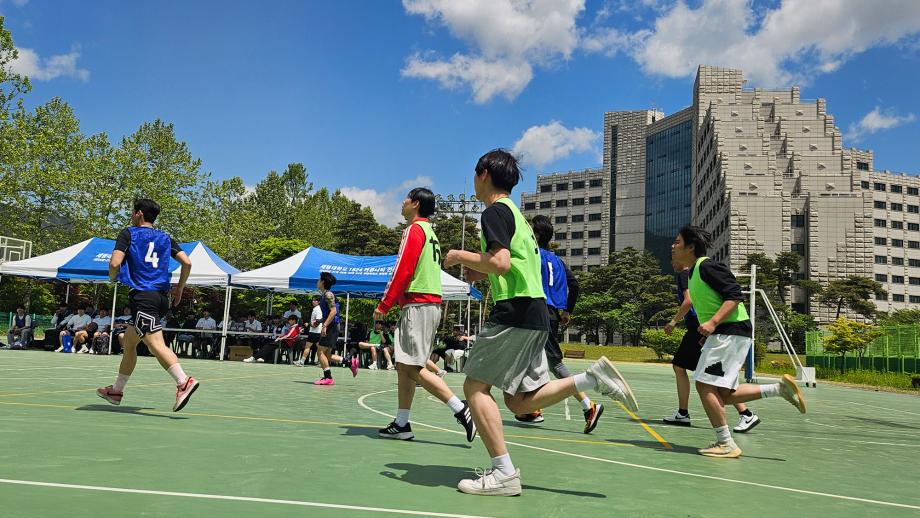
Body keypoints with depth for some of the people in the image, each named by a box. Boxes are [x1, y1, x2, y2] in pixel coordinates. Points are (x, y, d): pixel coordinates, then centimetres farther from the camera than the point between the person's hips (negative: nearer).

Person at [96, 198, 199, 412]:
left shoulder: (128, 233, 3)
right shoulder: (165, 238, 17)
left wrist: (113, 278, 12)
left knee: (156, 343, -21)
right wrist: (179, 288, 17)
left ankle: (184, 382, -39)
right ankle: (116, 390, 30)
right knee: (128, 341, 21)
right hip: (161, 296, 7)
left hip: (142, 296, -7)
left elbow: (115, 263, -9)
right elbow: (187, 262, 6)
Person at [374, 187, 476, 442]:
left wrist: (383, 306, -11)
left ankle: (461, 409, -12)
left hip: (417, 305, -10)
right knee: (403, 366, 11)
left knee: (413, 368, -11)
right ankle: (401, 424, 13)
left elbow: (402, 272, -16)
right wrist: (392, 302, 23)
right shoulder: (430, 232, 22)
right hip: (431, 303, 10)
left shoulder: (414, 230, -8)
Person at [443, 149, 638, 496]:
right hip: (534, 313, 10)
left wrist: (461, 256, -6)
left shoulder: (495, 211, -7)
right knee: (519, 401, 10)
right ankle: (592, 379, 0)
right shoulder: (515, 213, 24)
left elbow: (500, 262, -21)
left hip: (515, 311, -9)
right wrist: (482, 272, 18)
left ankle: (504, 473, -6)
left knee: (475, 386, -4)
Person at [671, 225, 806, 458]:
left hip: (730, 332, -10)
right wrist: (710, 329, 22)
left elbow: (735, 296, -19)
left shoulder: (707, 267, -12)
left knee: (705, 385, -11)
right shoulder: (693, 273, 18)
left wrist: (713, 322, -28)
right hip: (722, 334, 10)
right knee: (723, 395, 8)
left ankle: (726, 444, -6)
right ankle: (779, 388, 10)